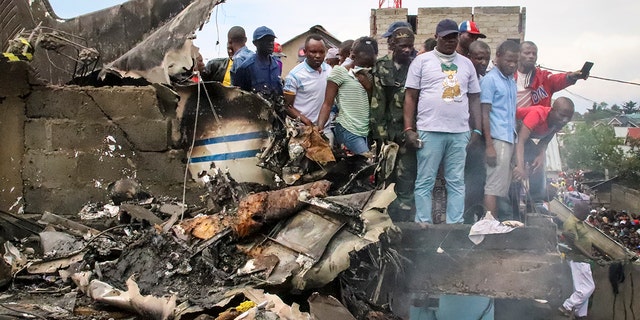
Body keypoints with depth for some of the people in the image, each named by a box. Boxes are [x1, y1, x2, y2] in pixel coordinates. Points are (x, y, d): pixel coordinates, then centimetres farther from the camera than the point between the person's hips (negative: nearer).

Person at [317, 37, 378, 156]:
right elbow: (327, 104, -6)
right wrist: (319, 129, -19)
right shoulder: (339, 71, -3)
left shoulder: (368, 77, 16)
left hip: (366, 132, 6)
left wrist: (369, 88, -2)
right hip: (347, 130, -6)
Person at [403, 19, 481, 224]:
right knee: (425, 181, 0)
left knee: (457, 182, 6)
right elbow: (410, 97, 2)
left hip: (460, 133, 4)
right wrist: (409, 129, -6)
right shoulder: (422, 61, 5)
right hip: (429, 131, -3)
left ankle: (455, 226, 12)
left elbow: (474, 99, 17)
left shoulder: (466, 64, 16)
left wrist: (477, 130, 7)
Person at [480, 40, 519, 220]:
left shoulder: (511, 80, 18)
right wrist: (489, 145, -15)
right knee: (494, 186, -8)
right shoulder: (490, 80, -6)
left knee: (504, 185, 9)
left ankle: (499, 218, 15)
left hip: (510, 139, 8)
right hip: (498, 139, -8)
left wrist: (515, 140, 13)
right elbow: (485, 113, -11)